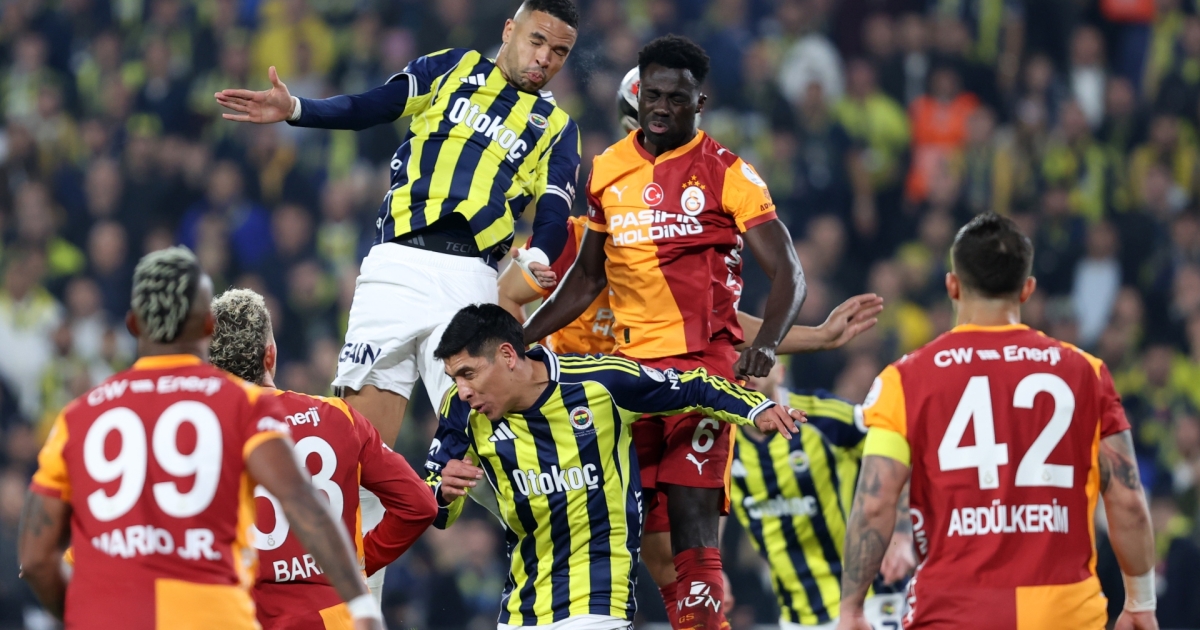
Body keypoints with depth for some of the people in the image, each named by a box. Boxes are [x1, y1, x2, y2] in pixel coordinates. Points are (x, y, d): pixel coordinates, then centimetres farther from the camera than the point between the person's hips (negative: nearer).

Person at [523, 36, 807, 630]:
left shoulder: (726, 173, -3)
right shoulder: (608, 170, 12)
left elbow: (787, 273, -6)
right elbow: (587, 277, 24)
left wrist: (766, 343, -24)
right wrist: (520, 338, 19)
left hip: (703, 362, -5)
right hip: (630, 360, 5)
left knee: (692, 518, -15)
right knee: (650, 535, 5)